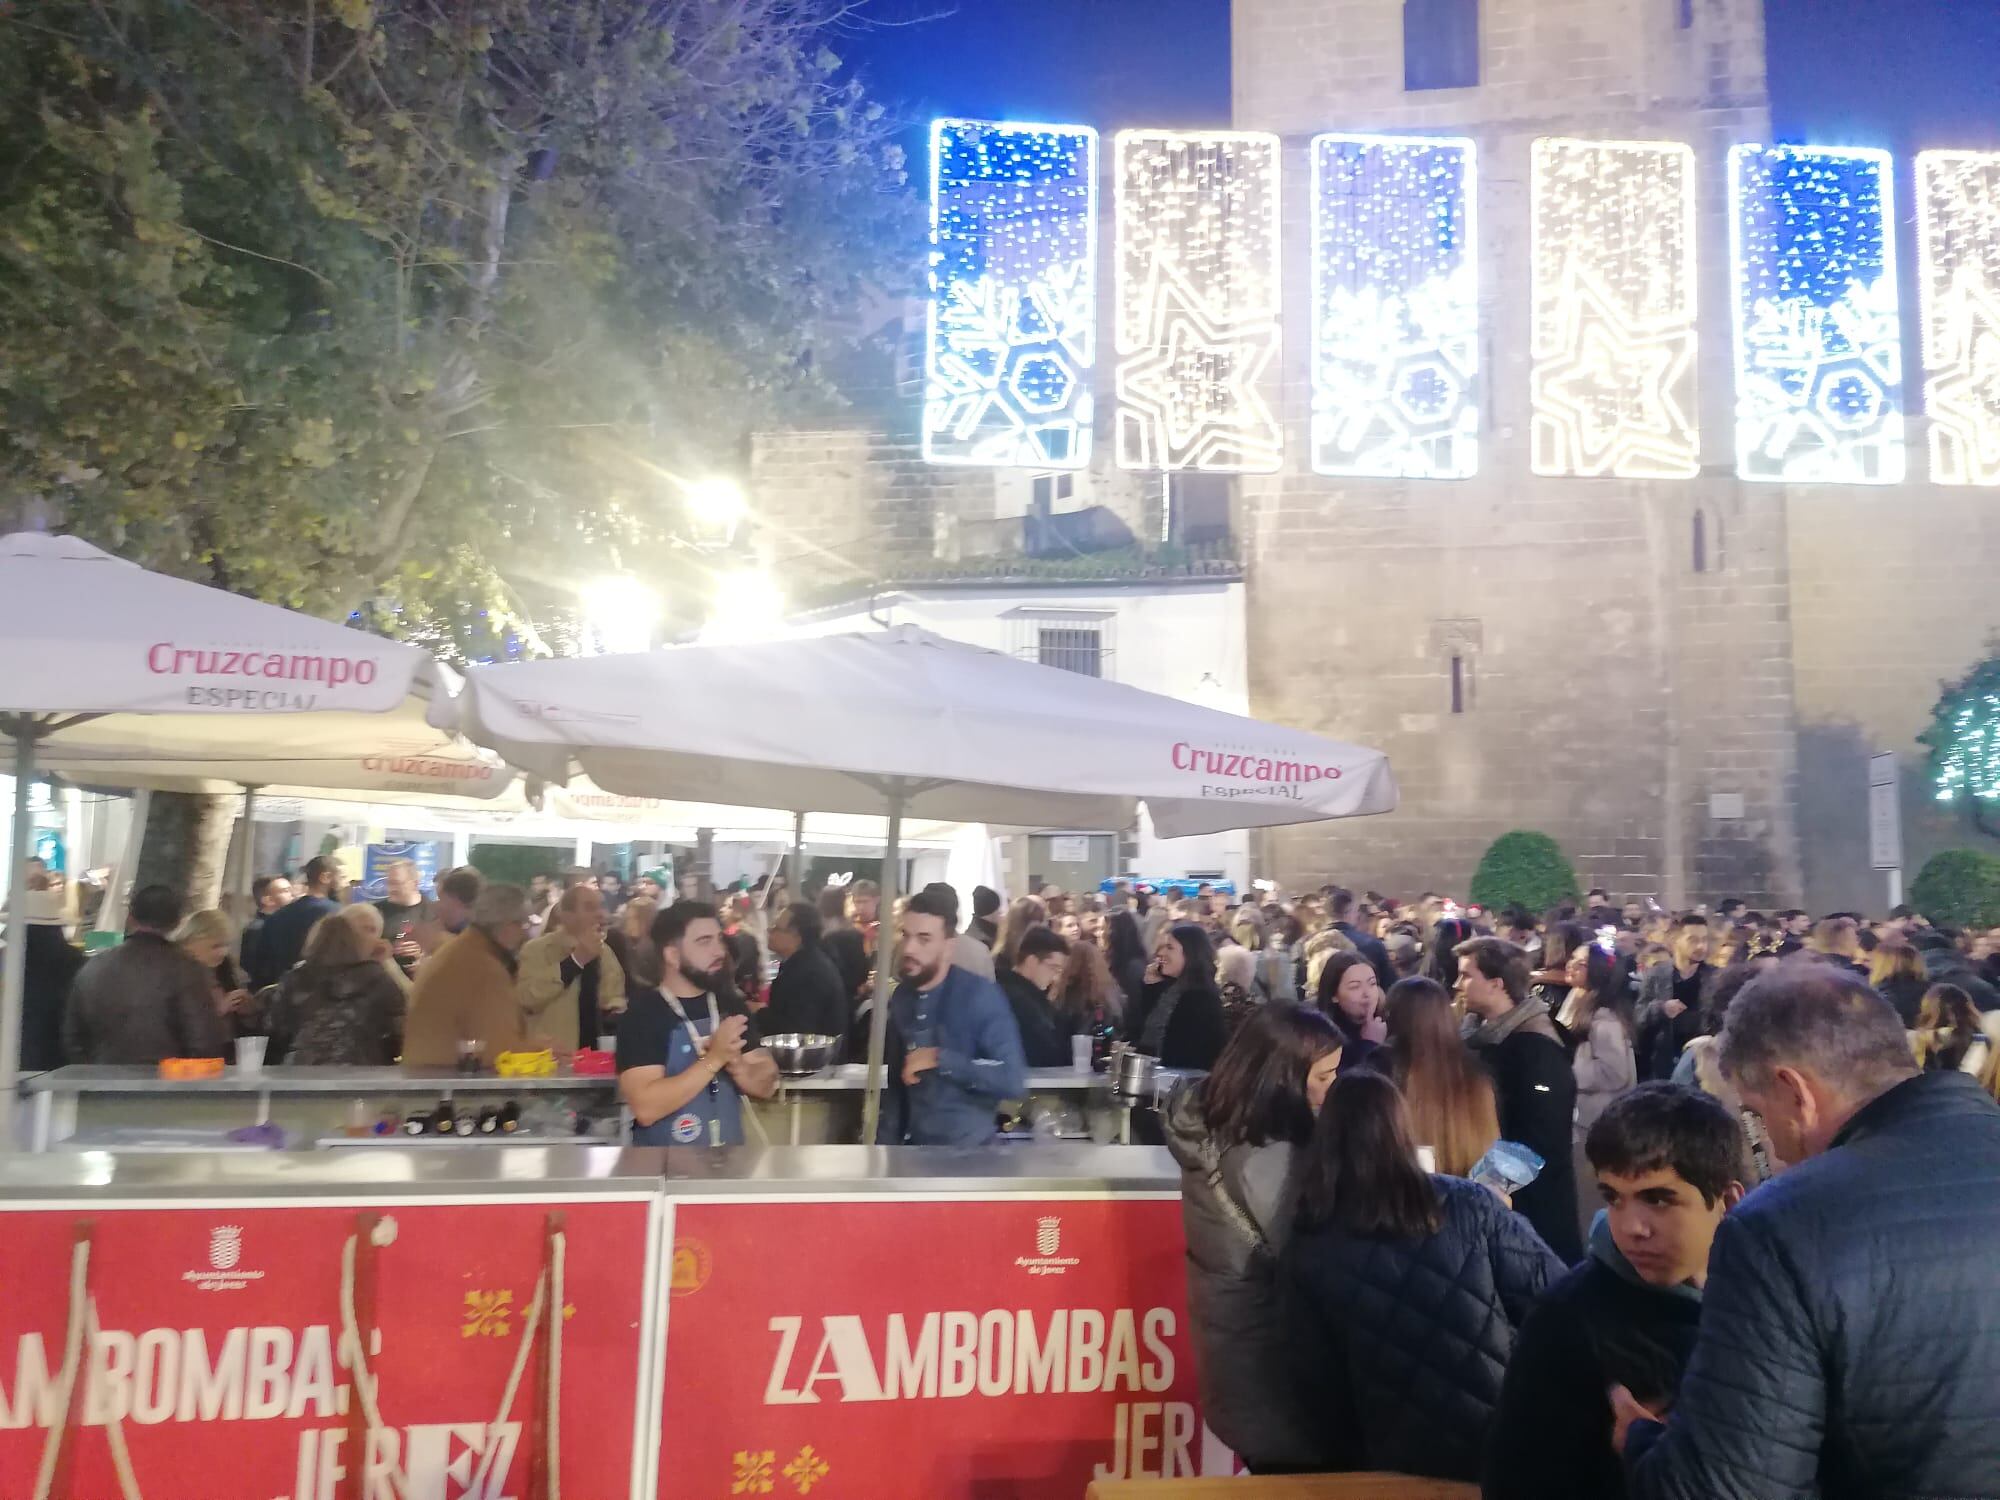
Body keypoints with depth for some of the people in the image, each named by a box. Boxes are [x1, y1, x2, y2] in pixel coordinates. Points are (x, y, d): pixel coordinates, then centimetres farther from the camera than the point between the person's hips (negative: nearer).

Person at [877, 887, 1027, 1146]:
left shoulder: (981, 995, -16)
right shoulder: (899, 997, 2)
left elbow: (1013, 1079, -23)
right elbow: (895, 1084, 10)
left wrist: (941, 1059, -24)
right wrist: (887, 1143, 2)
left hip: (966, 1148, -5)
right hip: (910, 1146, 5)